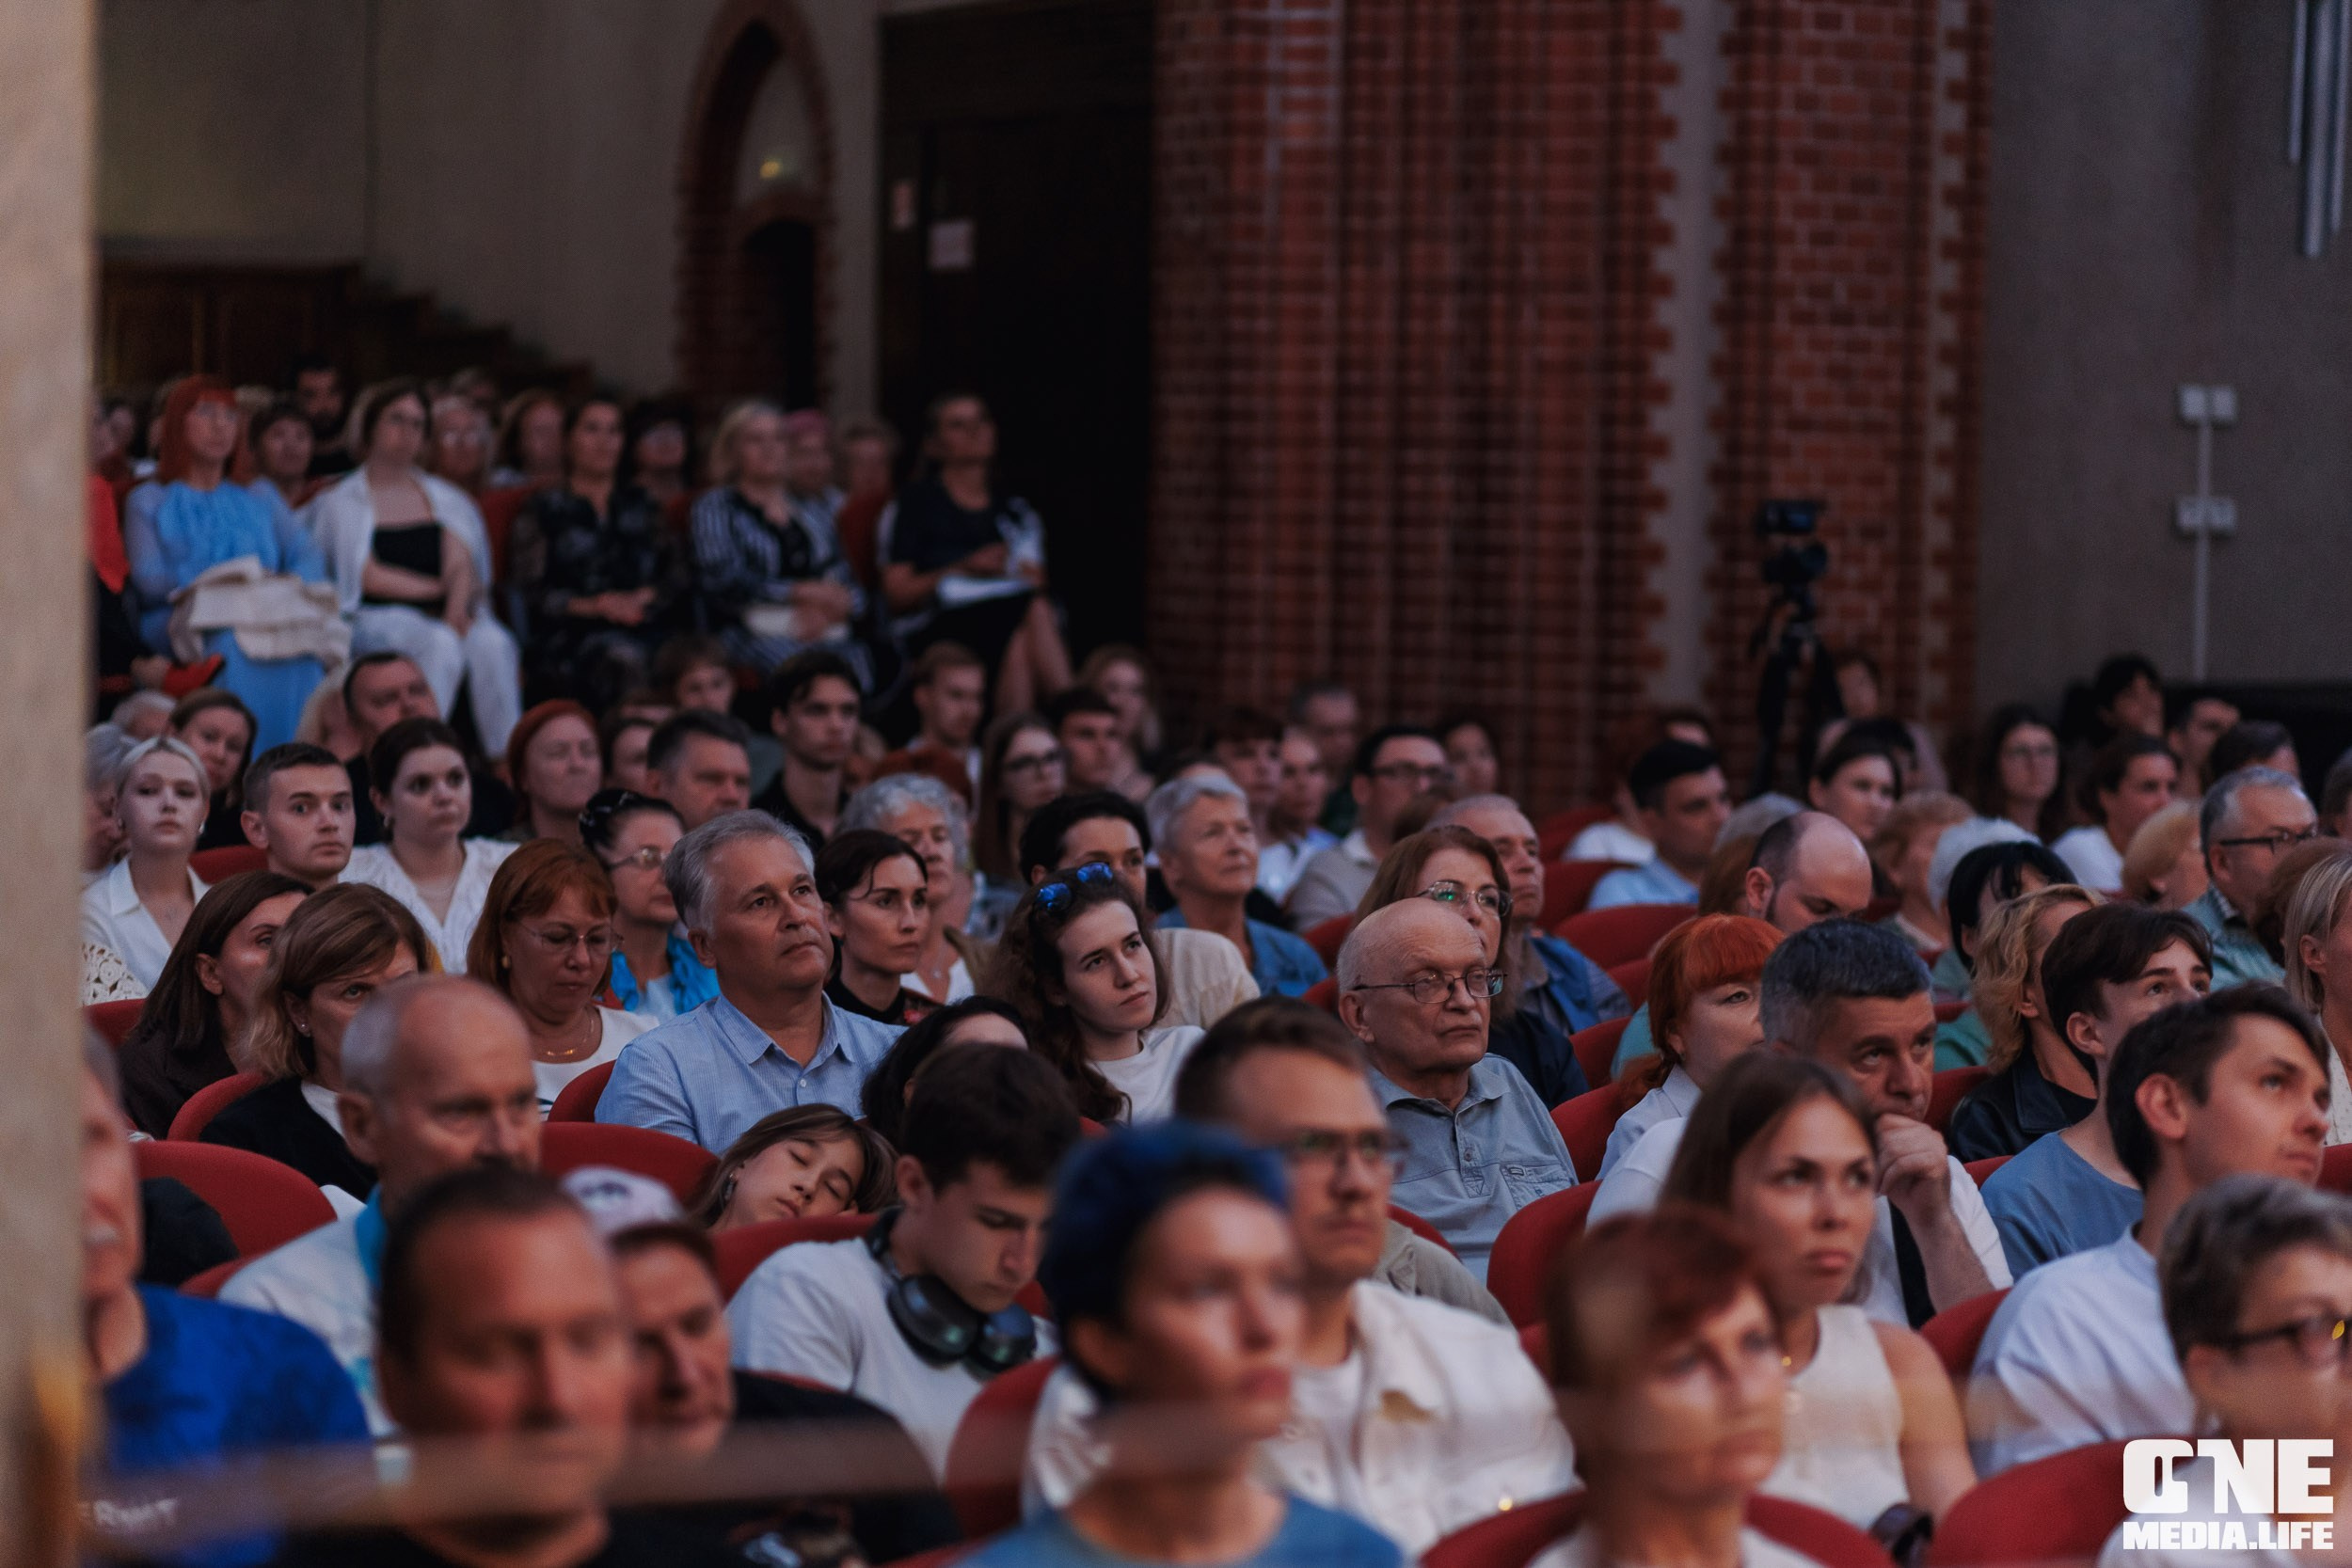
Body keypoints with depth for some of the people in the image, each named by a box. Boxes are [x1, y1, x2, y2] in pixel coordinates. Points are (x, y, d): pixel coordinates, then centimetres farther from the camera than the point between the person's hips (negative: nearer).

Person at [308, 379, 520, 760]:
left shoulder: (445, 497, 21)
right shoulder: (340, 501, 9)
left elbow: (461, 565, 6)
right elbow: (367, 577, -1)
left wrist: (457, 606, -16)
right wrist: (440, 587, 0)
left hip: (442, 617, 3)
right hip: (374, 618, -3)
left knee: (493, 642, -31)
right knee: (441, 644, -37)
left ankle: (507, 760, -35)